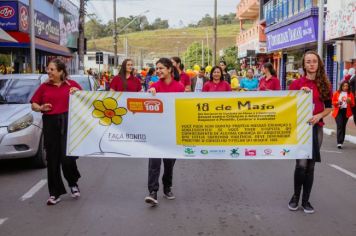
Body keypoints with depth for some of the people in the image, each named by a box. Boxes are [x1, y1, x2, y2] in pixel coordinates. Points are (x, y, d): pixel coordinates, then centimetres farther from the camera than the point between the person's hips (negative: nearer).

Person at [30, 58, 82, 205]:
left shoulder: (71, 84, 6)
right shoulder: (44, 87, 10)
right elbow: (33, 104, 15)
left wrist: (77, 92, -6)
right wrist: (41, 108, -6)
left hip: (67, 123, -2)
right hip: (50, 124, 2)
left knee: (67, 156, -8)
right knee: (52, 159, 5)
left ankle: (73, 183, 22)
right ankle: (55, 193, 15)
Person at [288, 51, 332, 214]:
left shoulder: (325, 85, 6)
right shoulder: (297, 84, -1)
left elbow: (329, 107, 10)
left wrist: (319, 116, -9)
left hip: (316, 128, 3)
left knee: (311, 165, 6)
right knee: (301, 164, -10)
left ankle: (306, 200, 17)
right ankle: (295, 196, 11)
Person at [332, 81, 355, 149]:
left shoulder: (350, 94, 6)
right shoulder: (337, 93, 4)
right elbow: (333, 102, 7)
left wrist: (350, 102, -15)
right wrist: (338, 103, -13)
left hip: (346, 112, 2)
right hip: (338, 111, -2)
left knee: (343, 126, 7)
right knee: (339, 126, -14)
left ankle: (341, 142, 16)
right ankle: (339, 142, -19)